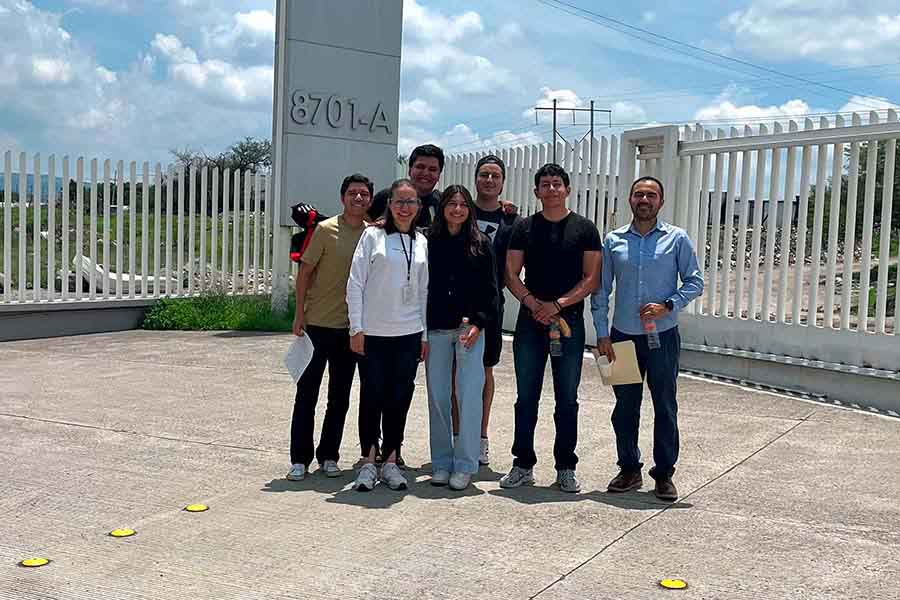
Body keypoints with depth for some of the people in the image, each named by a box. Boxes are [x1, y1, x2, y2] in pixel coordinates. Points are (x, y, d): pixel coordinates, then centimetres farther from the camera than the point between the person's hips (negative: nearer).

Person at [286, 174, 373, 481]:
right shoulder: (326, 230, -7)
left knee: (340, 397, 11)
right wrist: (299, 313, -8)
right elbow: (305, 271, -5)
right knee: (307, 393, 3)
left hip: (351, 326, 4)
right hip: (318, 323, -3)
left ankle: (328, 456, 24)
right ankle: (300, 459, 13)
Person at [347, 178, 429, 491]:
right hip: (373, 333, -3)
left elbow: (423, 290, 13)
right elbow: (355, 283, -3)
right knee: (372, 397, 1)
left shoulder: (421, 242, 11)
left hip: (409, 334, 3)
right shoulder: (373, 236, -1)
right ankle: (369, 462, 13)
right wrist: (356, 328, -7)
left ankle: (391, 461, 19)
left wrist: (425, 335, 10)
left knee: (400, 398, 7)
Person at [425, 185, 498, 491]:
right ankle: (441, 463, 16)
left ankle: (465, 465, 3)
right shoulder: (429, 242, 7)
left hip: (471, 328, -1)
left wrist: (478, 322, -9)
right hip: (435, 328, 1)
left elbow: (490, 290, 4)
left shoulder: (481, 244, 5)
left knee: (469, 396, -5)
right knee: (438, 396, 4)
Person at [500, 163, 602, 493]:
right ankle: (523, 465, 16)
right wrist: (533, 304, -12)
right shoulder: (524, 228, 7)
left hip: (570, 321, -1)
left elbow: (592, 279, -3)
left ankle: (566, 468, 16)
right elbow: (511, 275, 3)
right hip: (530, 321, 1)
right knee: (526, 399, 6)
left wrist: (557, 305, -13)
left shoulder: (584, 229, 3)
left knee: (567, 401, 6)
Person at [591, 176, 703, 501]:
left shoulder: (677, 238, 0)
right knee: (625, 407, 9)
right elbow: (601, 290, 6)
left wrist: (668, 306, -15)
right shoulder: (613, 240, 5)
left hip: (662, 336, -2)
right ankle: (629, 470, 23)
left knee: (665, 407, 4)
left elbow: (695, 282, 1)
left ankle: (664, 474, 16)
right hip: (622, 336, 2)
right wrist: (602, 333, 0)